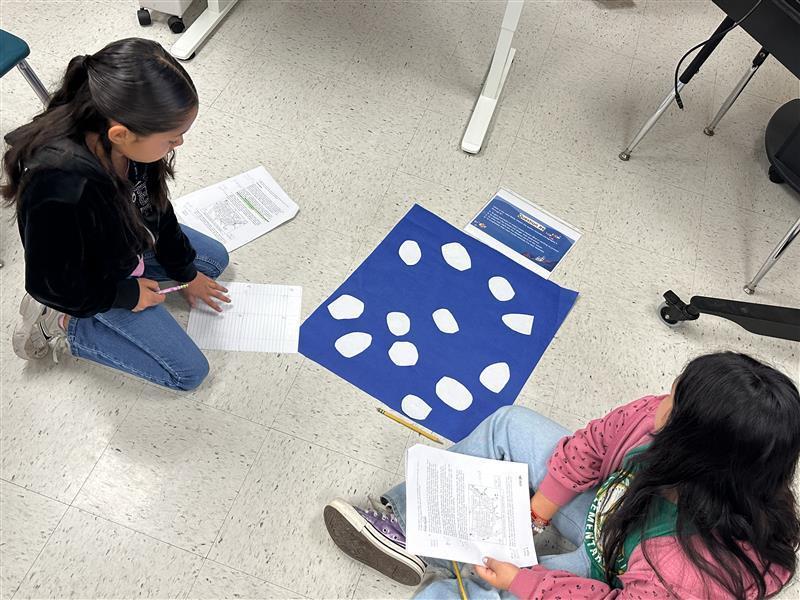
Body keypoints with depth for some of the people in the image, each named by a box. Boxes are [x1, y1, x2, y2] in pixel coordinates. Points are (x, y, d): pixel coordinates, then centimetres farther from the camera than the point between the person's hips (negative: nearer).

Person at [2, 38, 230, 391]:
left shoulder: (124, 142, -24)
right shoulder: (62, 193, -45)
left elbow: (155, 203, -4)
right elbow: (48, 283, -26)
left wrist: (185, 271, 7)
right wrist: (126, 295, -13)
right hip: (96, 281, -6)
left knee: (215, 259, 21)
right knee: (189, 372, -1)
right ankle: (62, 325, 6)